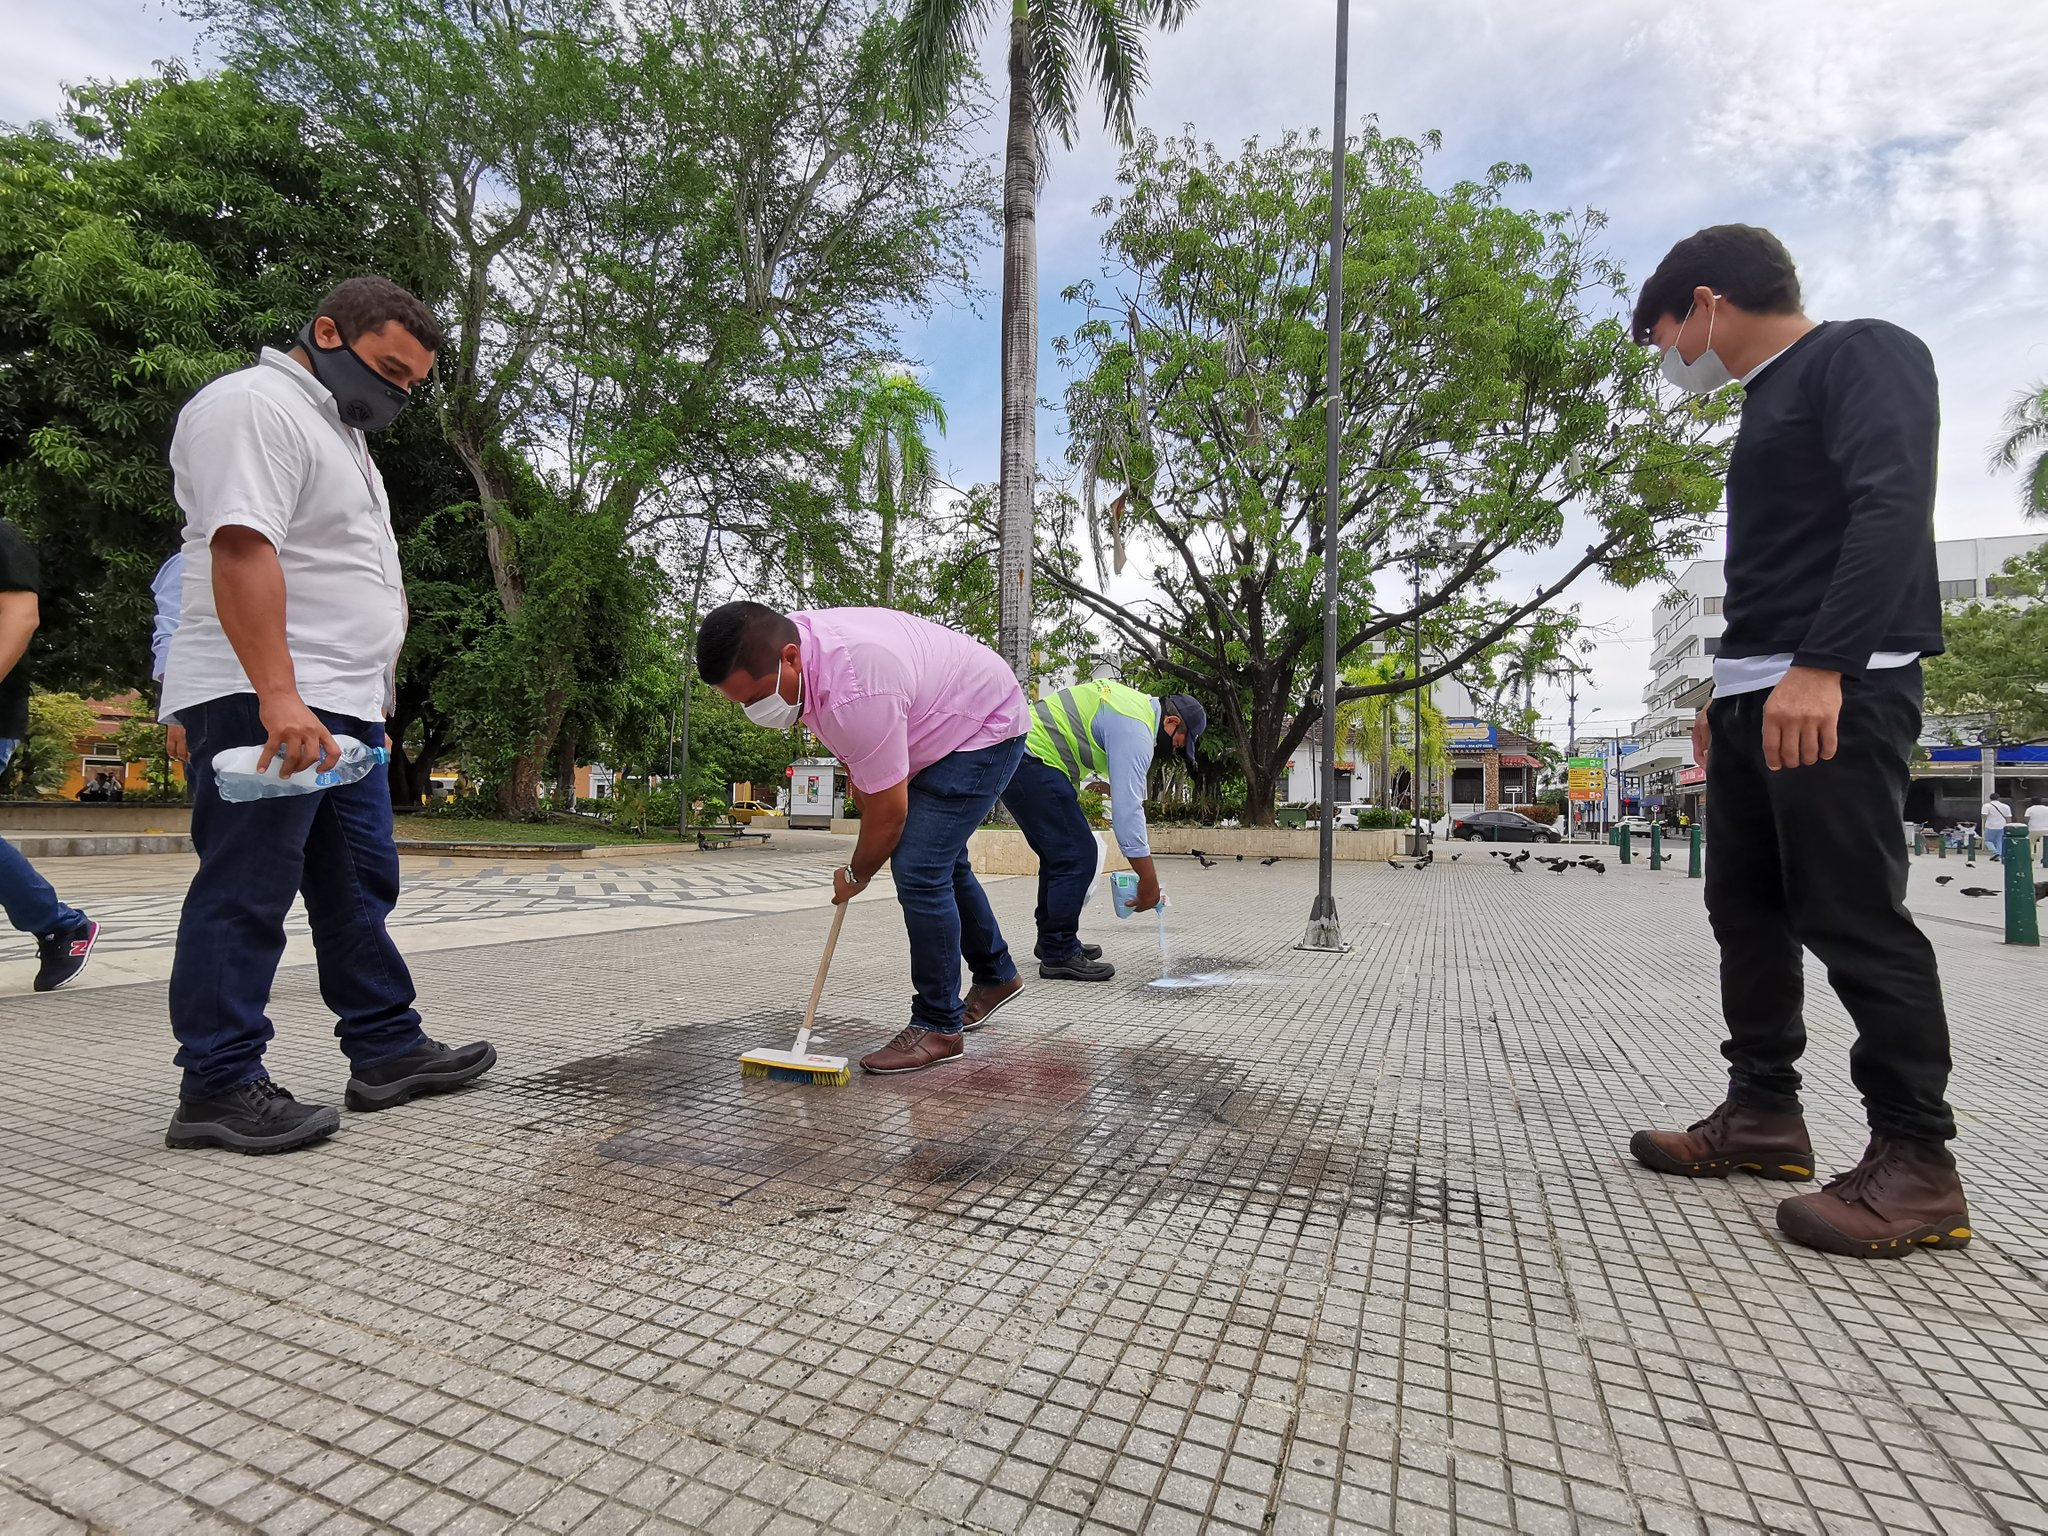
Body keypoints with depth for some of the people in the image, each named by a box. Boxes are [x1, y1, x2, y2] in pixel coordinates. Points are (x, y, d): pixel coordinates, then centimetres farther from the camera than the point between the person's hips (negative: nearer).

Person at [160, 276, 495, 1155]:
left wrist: (370, 698, 23)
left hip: (340, 707, 10)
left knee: (358, 887, 10)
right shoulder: (256, 405, -7)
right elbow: (241, 549, -21)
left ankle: (387, 1051, 17)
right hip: (264, 704, -10)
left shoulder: (335, 427, 25)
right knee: (246, 894, -5)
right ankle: (218, 1087, 4)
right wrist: (277, 696, -30)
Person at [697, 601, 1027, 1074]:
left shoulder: (855, 693, -41)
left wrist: (856, 874, -12)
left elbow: (889, 813, -28)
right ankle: (995, 976, 40)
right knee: (941, 861, 20)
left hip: (985, 729, -10)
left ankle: (937, 1027, -5)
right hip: (937, 728, 10)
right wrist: (858, 781, 9)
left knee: (919, 870, -19)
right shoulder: (789, 639, -12)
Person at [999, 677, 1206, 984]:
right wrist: (1149, 881, -15)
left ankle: (1053, 941, 26)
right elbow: (1127, 808, -21)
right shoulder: (1135, 731, -15)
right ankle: (1058, 955, -2)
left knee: (1059, 854, 17)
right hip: (1030, 761, -11)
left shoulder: (1132, 700, 15)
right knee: (1077, 856, -10)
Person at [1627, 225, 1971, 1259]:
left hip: (1840, 692, -9)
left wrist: (1819, 667, -28)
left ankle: (1916, 1164, 3)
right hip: (1757, 697, 9)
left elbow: (1894, 505, -18)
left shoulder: (1861, 354, -2)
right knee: (1747, 909, 9)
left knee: (1854, 917, -8)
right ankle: (1764, 1114, 19)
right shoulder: (1768, 401, 24)